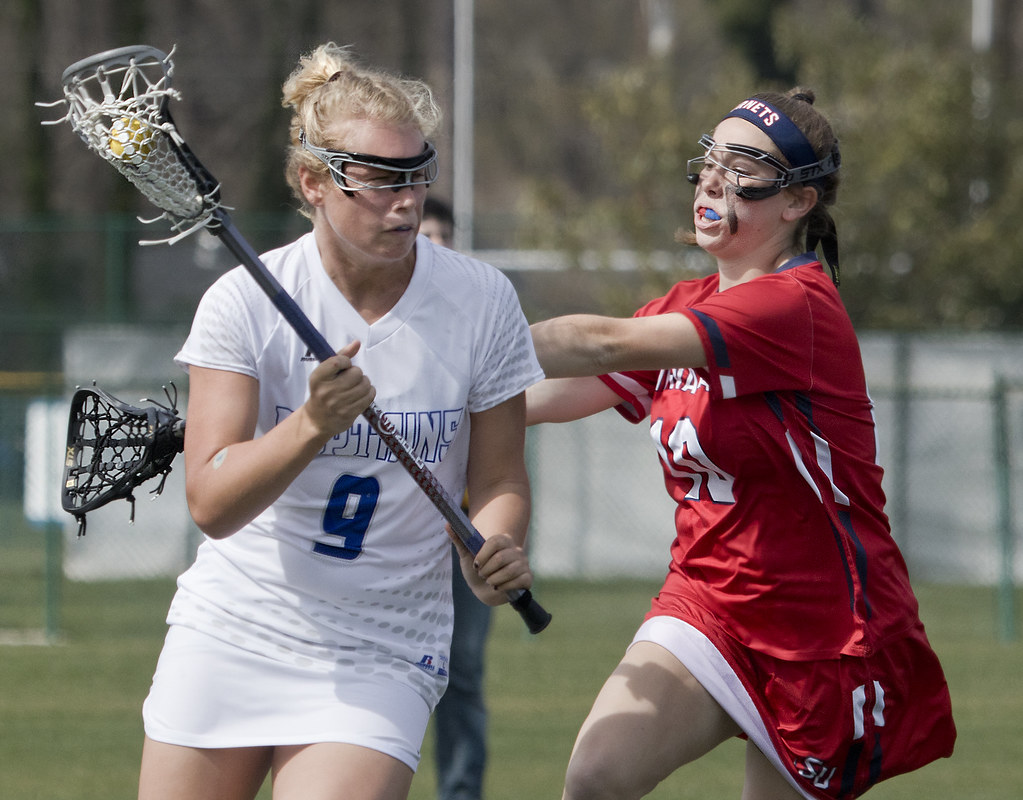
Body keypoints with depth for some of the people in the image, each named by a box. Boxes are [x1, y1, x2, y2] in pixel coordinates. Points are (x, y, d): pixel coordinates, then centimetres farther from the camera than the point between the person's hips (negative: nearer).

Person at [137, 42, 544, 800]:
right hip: (229, 640, 1)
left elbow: (499, 478, 2)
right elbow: (211, 503, -18)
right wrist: (311, 426, -34)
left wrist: (496, 551, -21)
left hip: (380, 664, -1)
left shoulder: (481, 301, -7)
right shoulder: (245, 302, -11)